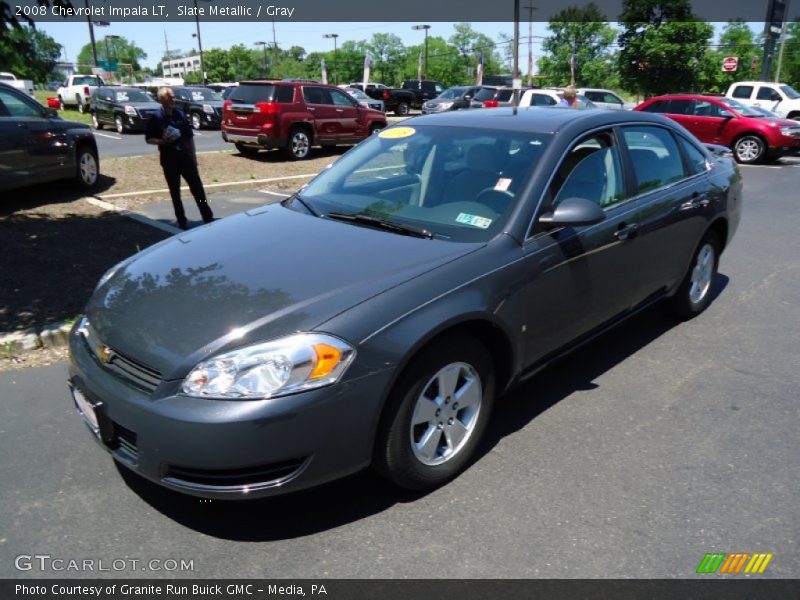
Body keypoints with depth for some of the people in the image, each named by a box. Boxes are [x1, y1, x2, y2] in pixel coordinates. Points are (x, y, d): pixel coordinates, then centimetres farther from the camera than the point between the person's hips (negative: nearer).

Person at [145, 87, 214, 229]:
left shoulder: (180, 114, 6)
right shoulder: (156, 118, -3)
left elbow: (190, 136, 11)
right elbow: (149, 139, -1)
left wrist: (194, 156, 8)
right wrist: (162, 141, -19)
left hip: (186, 156, 2)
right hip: (169, 159, -2)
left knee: (197, 188, 1)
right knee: (175, 191, 5)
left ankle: (208, 217, 6)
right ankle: (181, 220, 15)